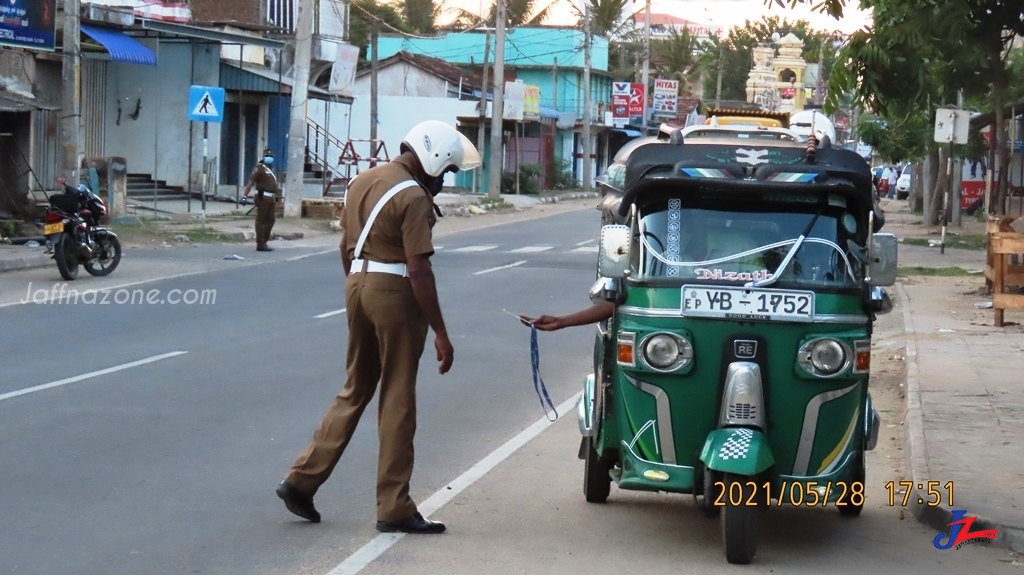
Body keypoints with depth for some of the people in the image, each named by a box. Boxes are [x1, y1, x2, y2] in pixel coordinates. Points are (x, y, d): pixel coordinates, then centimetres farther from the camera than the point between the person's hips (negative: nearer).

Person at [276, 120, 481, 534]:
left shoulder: (362, 181, 11)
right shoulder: (413, 197, -15)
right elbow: (418, 270, -18)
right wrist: (440, 333, -15)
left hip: (358, 284, 8)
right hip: (395, 293, -8)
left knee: (355, 390, 19)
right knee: (397, 401, 1)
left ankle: (302, 480, 16)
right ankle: (394, 509, 7)